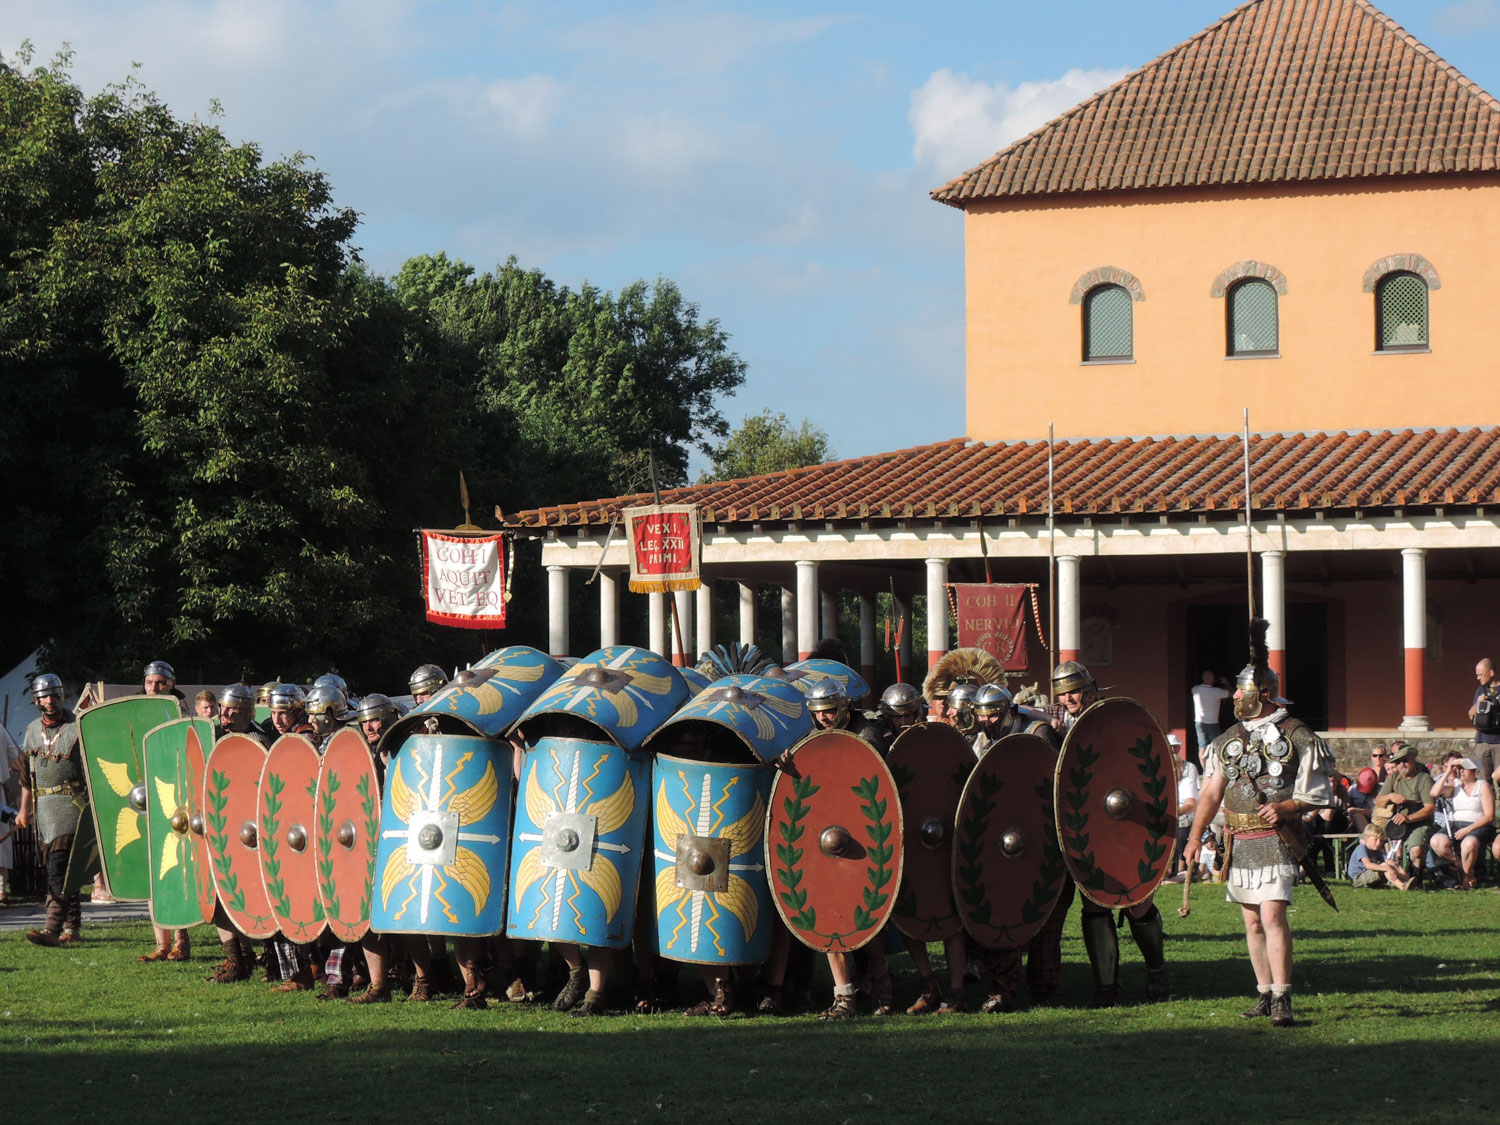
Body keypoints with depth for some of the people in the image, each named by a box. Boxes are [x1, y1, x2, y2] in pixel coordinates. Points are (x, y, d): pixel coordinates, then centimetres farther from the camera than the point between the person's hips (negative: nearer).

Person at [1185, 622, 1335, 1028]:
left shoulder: (1297, 737, -3)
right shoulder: (1231, 739, 13)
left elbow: (1317, 795, -1)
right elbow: (1211, 792, 13)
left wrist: (1285, 807, -18)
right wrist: (1195, 837, 5)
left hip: (1275, 839, -6)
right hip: (1238, 840, 6)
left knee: (1272, 915, -17)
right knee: (1252, 922, 10)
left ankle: (1282, 999, -18)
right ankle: (1265, 994, 19)